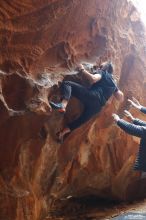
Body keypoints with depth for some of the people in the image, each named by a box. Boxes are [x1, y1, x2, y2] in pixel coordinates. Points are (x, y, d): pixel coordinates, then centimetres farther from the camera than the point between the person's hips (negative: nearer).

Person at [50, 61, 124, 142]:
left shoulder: (102, 72, 13)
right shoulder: (113, 82, 32)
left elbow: (93, 79, -10)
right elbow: (121, 97, 31)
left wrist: (82, 70, 3)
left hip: (92, 96, -7)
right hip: (98, 105, 8)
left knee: (66, 83, -10)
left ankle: (63, 105, -34)